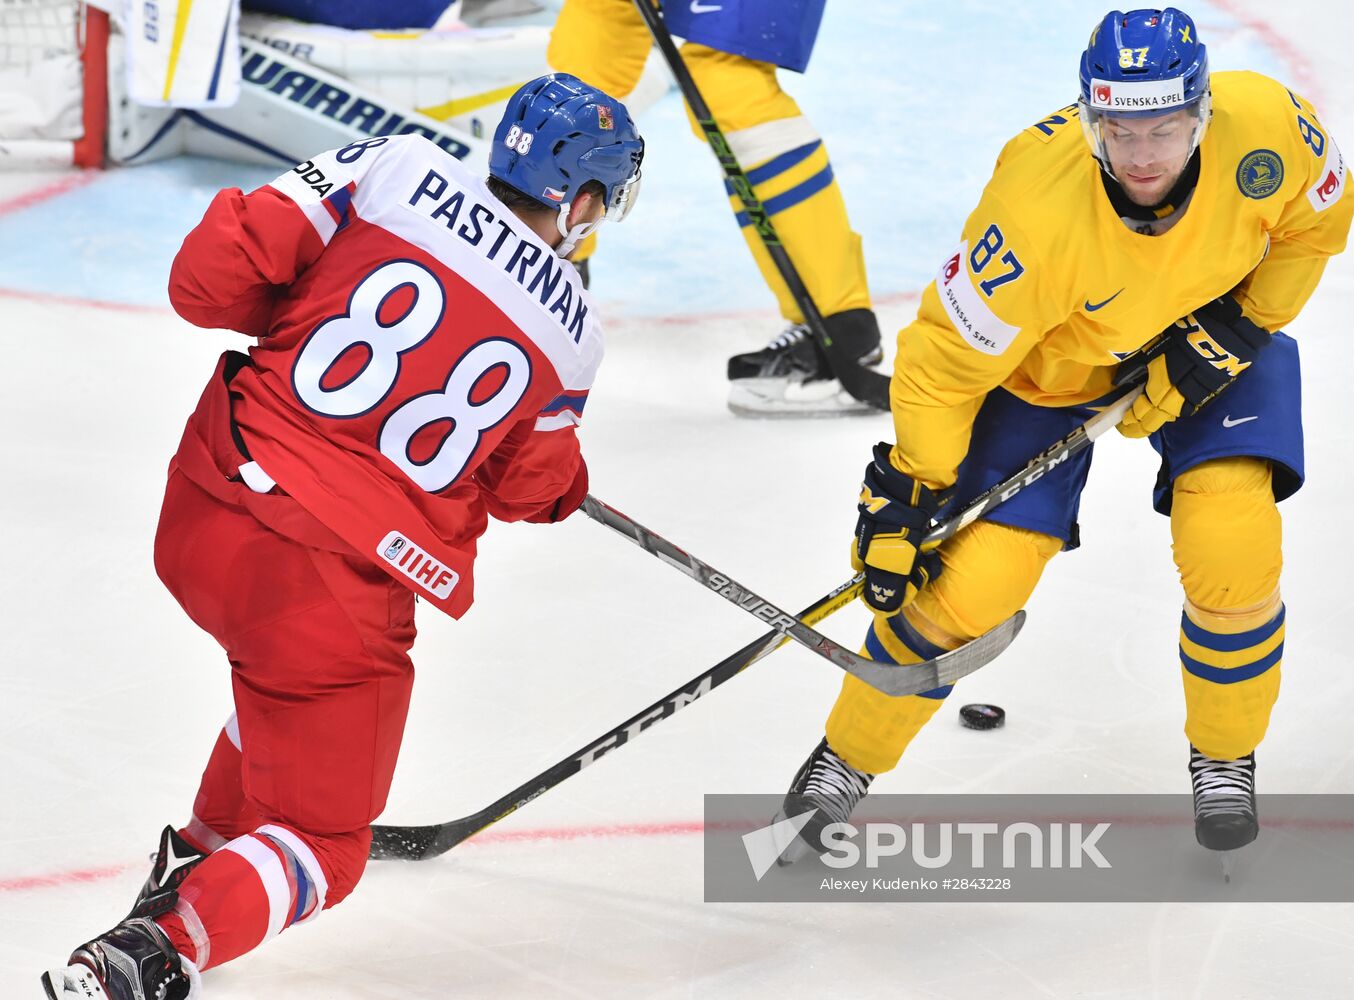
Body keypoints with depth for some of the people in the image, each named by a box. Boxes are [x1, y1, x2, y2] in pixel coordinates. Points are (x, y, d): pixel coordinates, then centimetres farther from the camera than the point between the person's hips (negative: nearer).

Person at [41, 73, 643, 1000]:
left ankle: (200, 856, 44)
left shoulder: (396, 171, -3)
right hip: (337, 589, -4)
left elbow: (207, 278, -5)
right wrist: (568, 484, 38)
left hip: (202, 513, 4)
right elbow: (525, 486, 15)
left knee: (285, 675, 36)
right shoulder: (570, 333, -1)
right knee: (320, 845, 8)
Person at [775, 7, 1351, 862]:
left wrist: (1232, 330, -15)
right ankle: (844, 763, 16)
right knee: (976, 580, -9)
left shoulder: (1266, 127, -32)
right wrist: (905, 498, -21)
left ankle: (1226, 758, 12)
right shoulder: (1038, 207, -40)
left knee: (1232, 547, -17)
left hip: (1216, 324, 2)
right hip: (1050, 361, -2)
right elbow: (946, 360, -26)